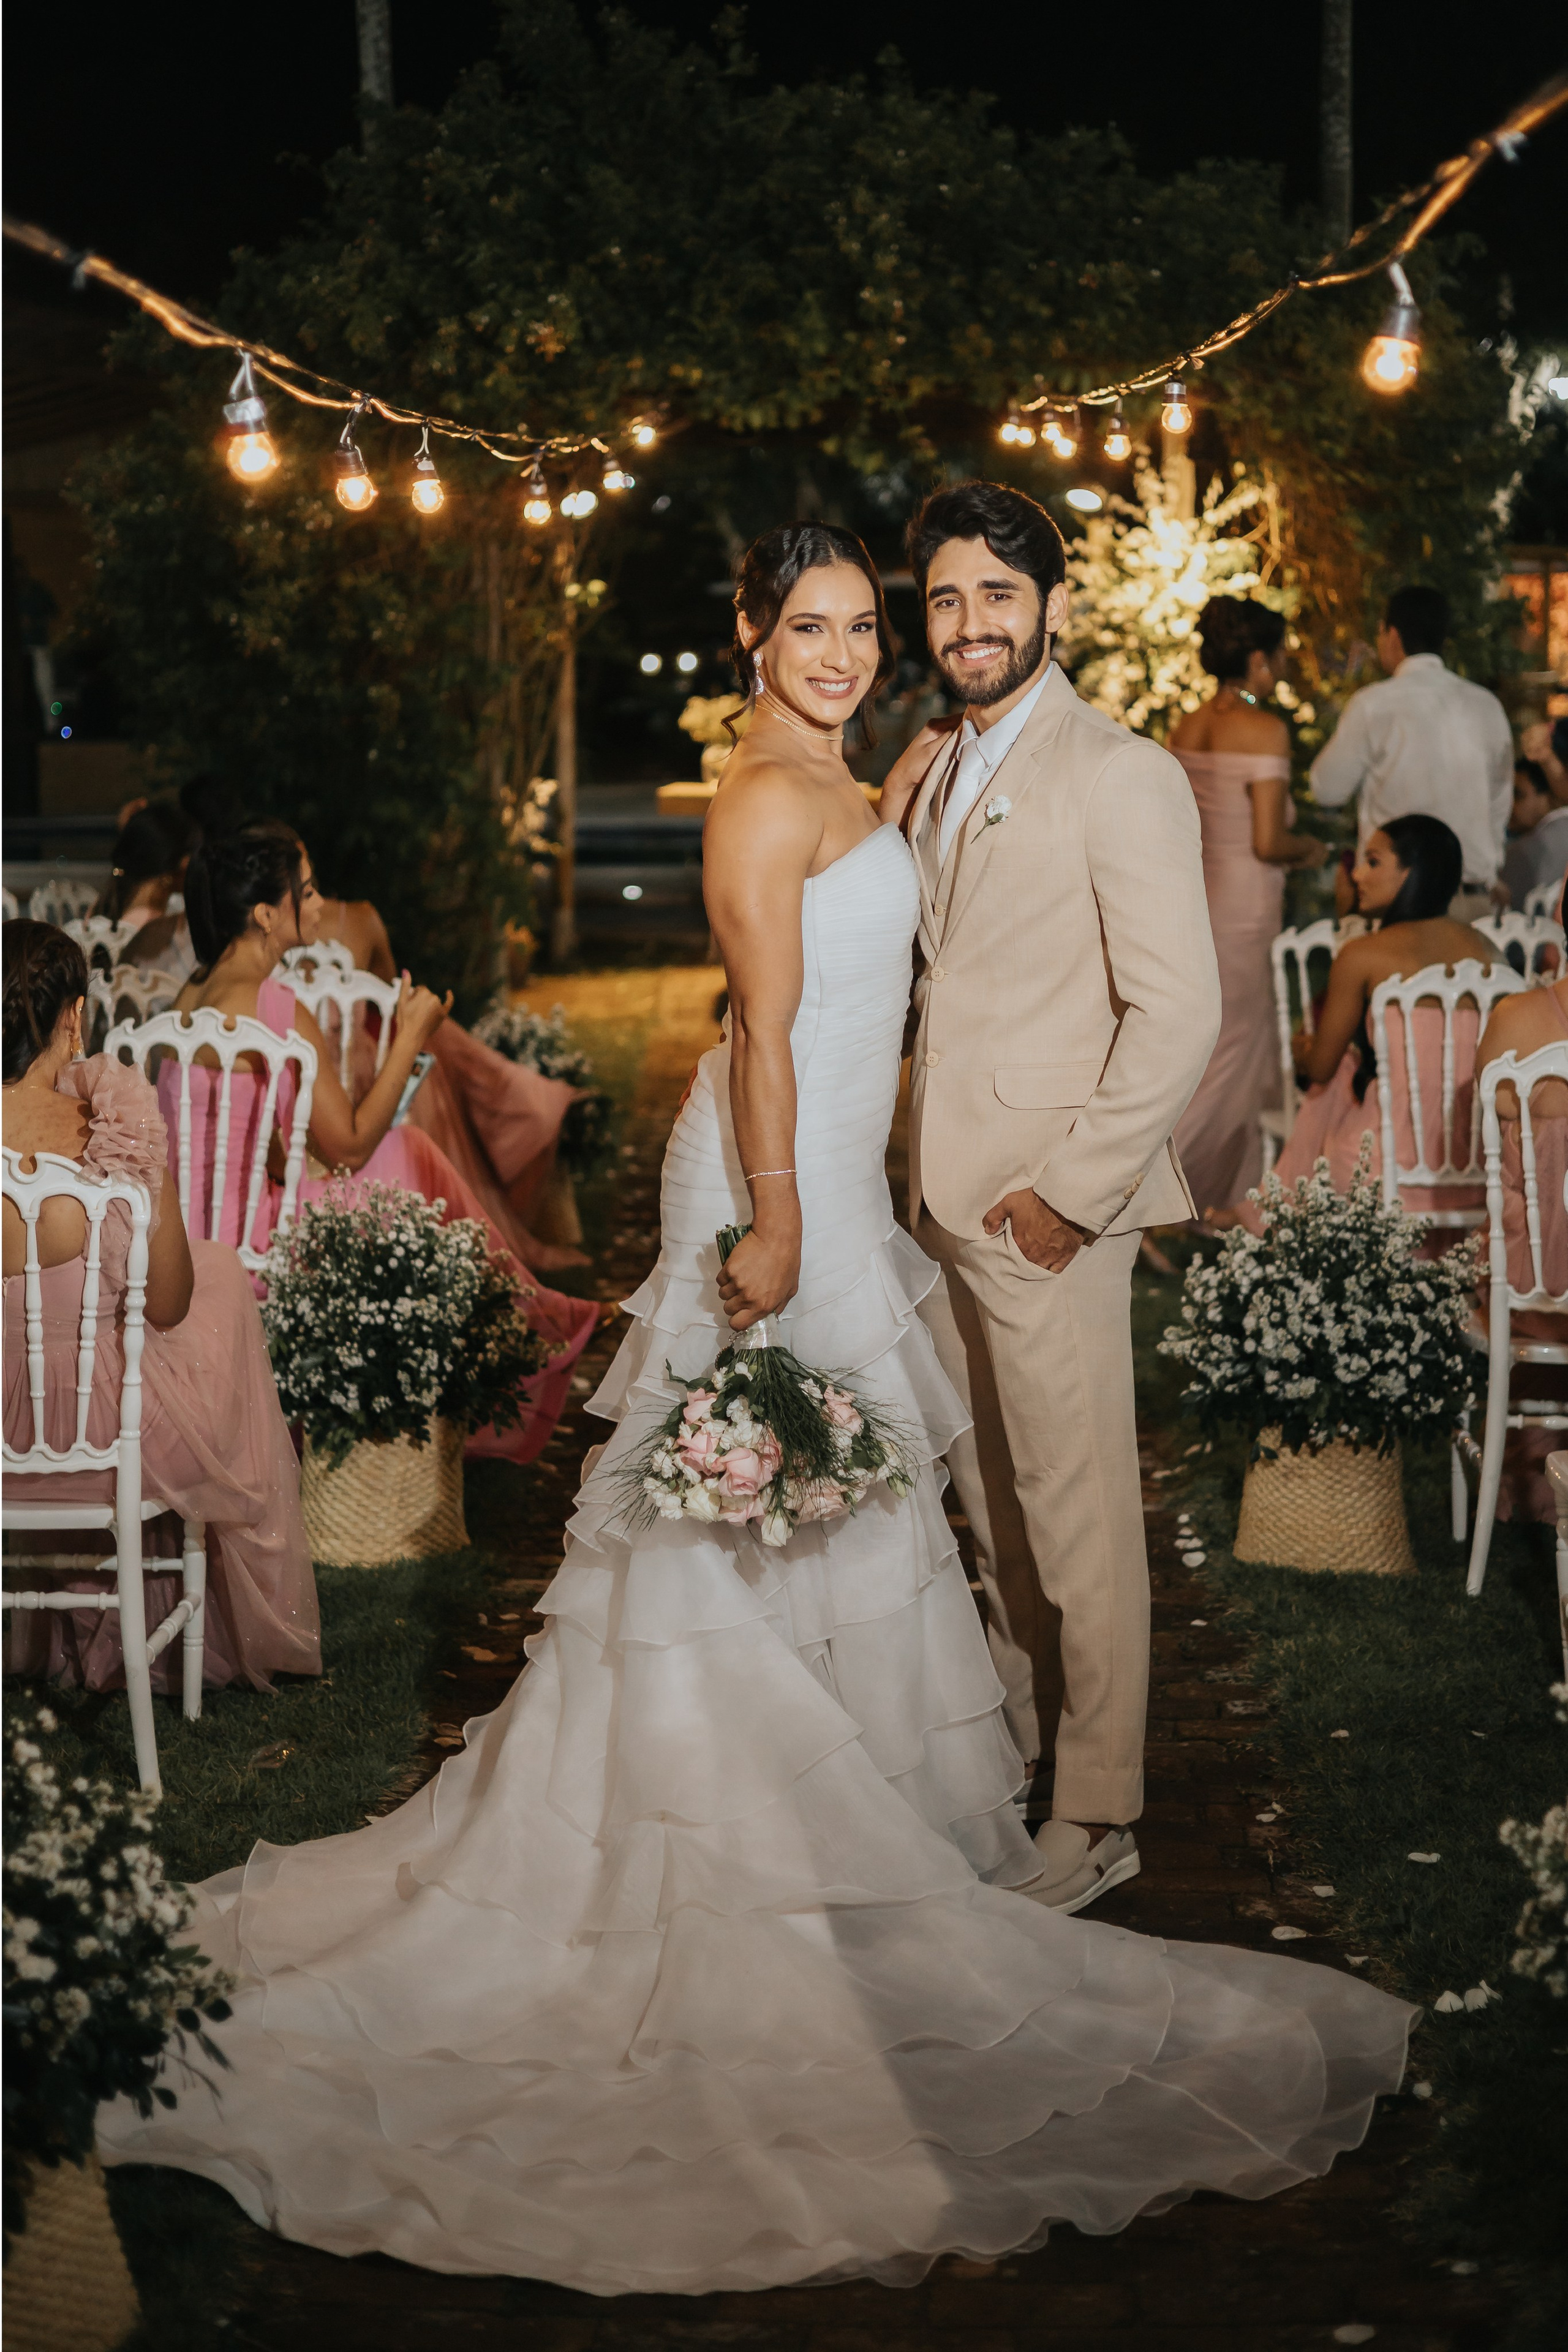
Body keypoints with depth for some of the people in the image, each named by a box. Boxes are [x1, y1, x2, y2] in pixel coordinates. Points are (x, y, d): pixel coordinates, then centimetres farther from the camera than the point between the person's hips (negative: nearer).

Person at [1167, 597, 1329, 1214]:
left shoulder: (1186, 727, 7)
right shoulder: (1265, 729, -15)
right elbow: (1268, 842, -17)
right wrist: (1309, 848, 2)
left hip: (1195, 899, 8)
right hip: (1244, 905, -8)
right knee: (1230, 1060, 1)